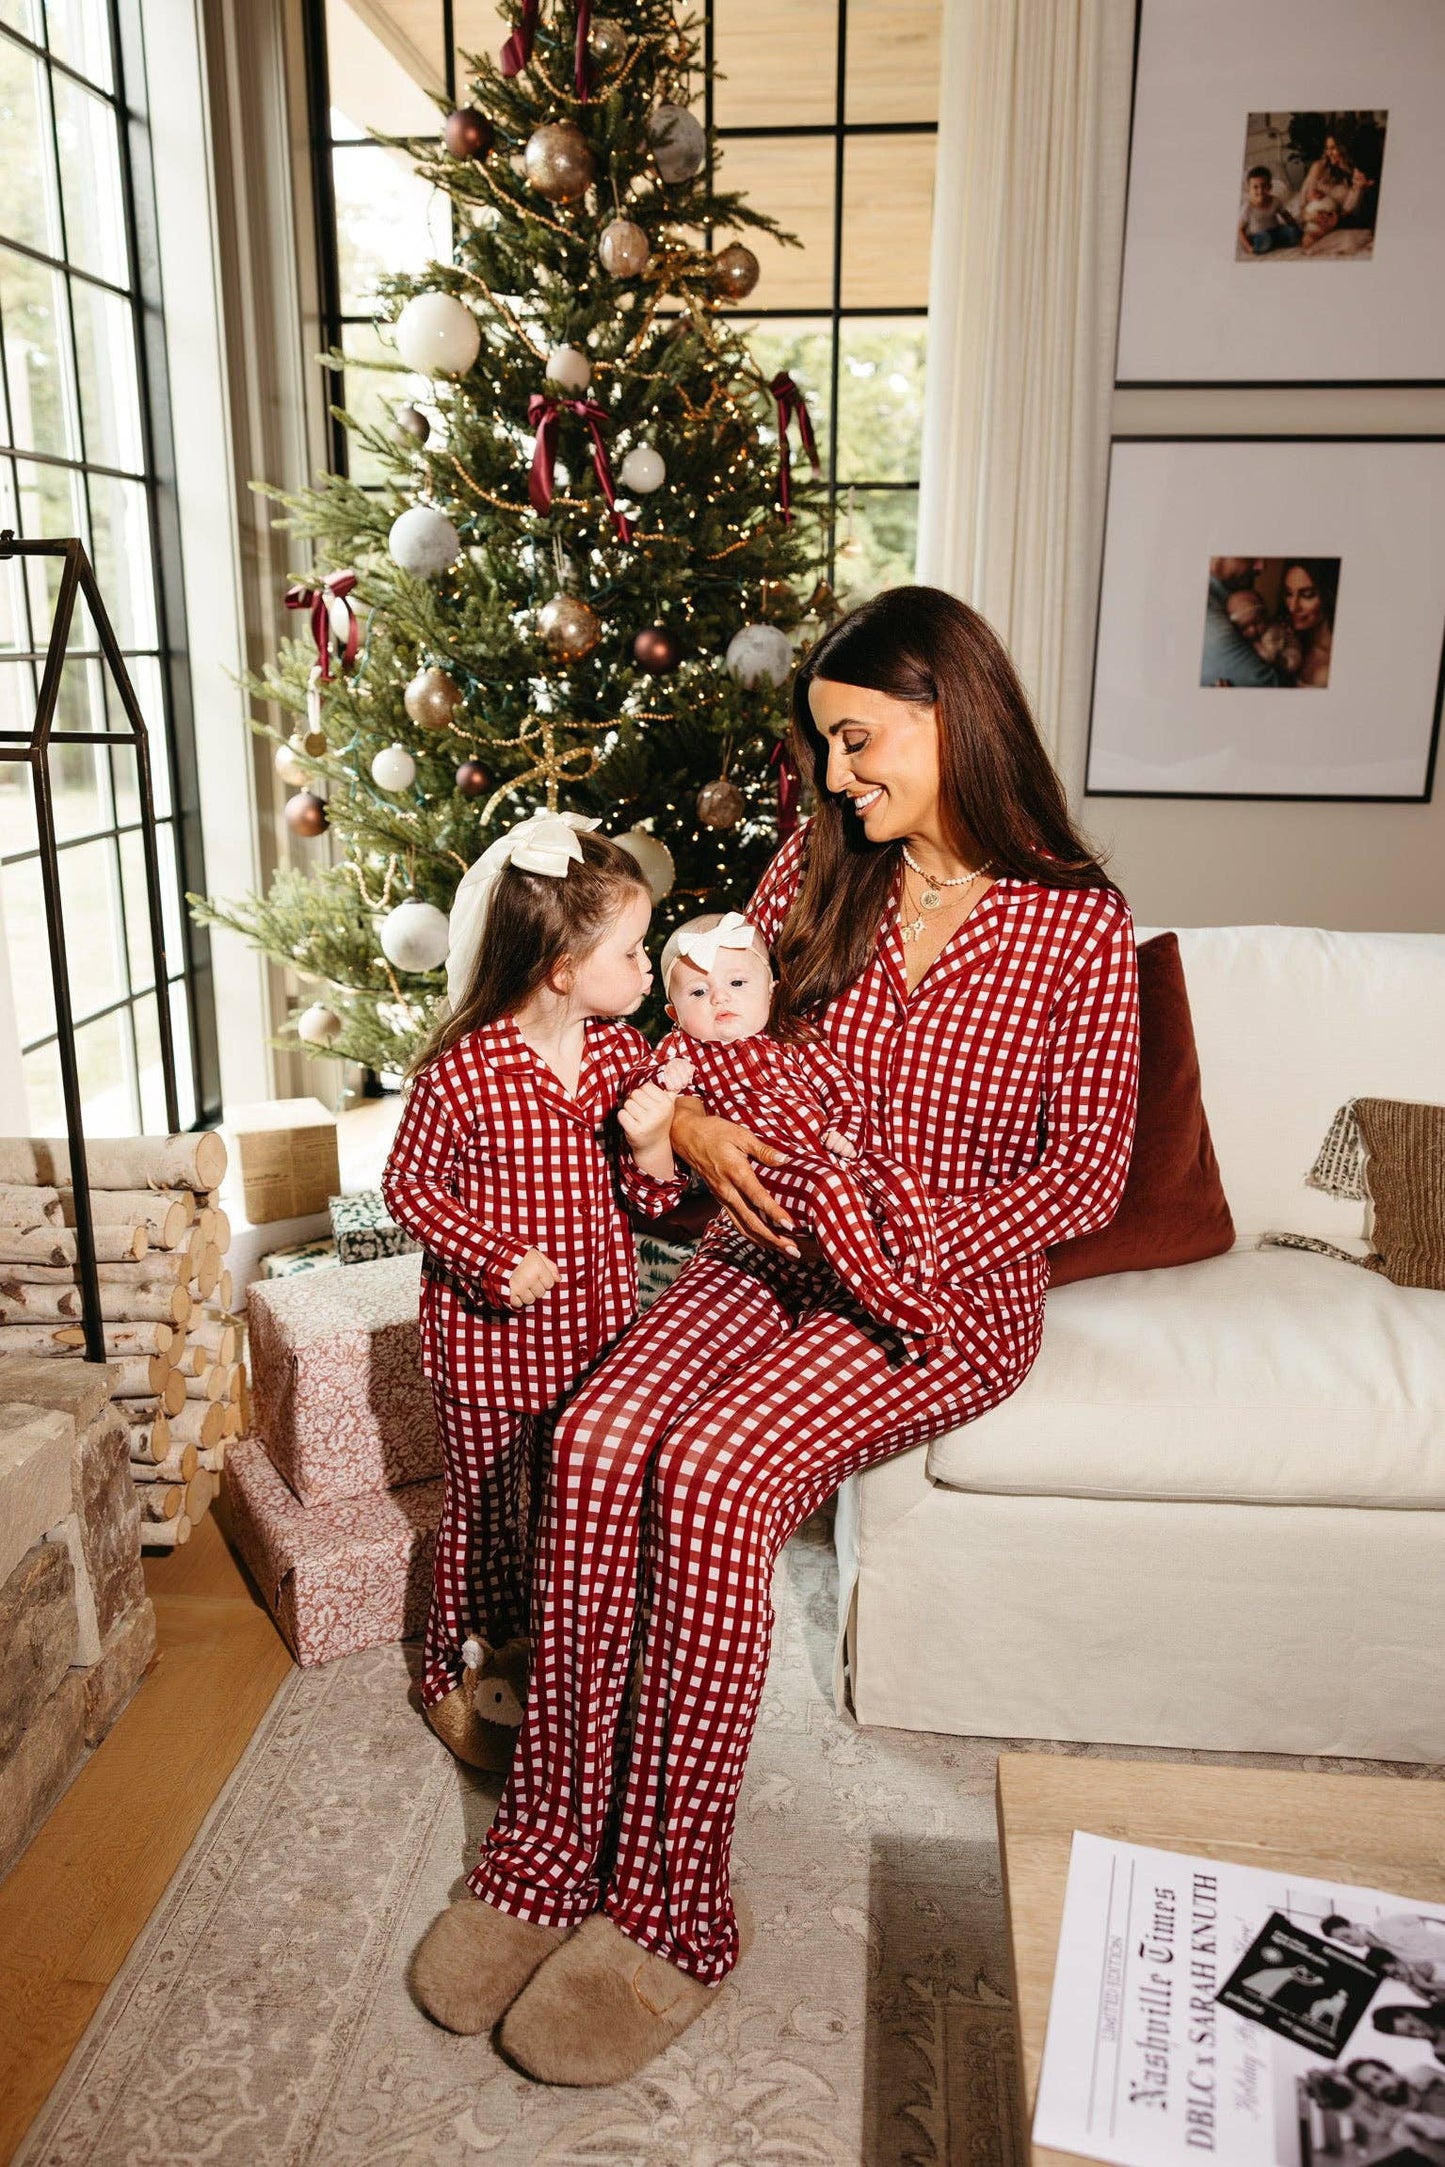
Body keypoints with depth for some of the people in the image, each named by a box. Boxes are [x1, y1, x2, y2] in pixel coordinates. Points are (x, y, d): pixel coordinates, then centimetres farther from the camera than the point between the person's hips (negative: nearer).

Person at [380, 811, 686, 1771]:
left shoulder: (622, 1050, -4)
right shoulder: (462, 1072, -22)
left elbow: (650, 1198, 2)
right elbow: (408, 1184, -9)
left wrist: (652, 1140, -19)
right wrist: (492, 1256, -20)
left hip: (597, 1323, 6)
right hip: (492, 1334, -5)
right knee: (485, 1503, 11)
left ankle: (529, 1639, 45)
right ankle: (454, 1674, 34)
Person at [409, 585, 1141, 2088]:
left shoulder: (1076, 925, -5)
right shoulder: (814, 869, 6)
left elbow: (1088, 1172, -4)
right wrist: (692, 1123, -10)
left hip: (947, 1287, -4)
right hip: (766, 1252, 4)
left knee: (711, 1478, -29)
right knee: (597, 1445, -23)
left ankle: (667, 1913, -12)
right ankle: (548, 1852, -7)